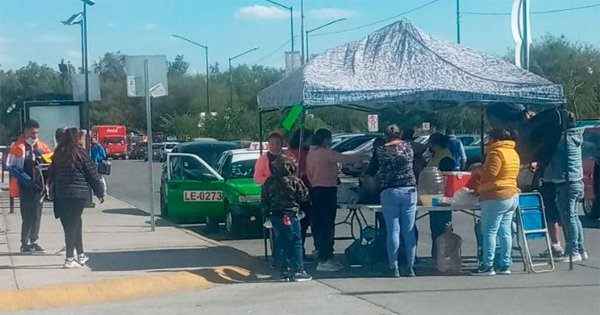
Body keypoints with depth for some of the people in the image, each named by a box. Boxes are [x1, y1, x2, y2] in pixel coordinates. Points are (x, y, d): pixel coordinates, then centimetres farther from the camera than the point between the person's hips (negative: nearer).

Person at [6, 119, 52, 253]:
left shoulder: (41, 146, 9)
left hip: (38, 186, 5)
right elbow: (11, 167, -9)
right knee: (28, 215, -5)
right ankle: (25, 243, 2)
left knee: (36, 215, 10)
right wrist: (26, 179, -16)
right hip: (25, 187, -5)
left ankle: (33, 241, 20)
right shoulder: (18, 147, -6)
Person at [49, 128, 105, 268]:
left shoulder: (58, 154, 7)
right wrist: (100, 192, 5)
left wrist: (53, 188, 20)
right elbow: (92, 174, -3)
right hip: (79, 193, -5)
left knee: (72, 224, 15)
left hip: (61, 193, 5)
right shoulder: (80, 153, -7)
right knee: (74, 224, -2)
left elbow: (52, 174, 11)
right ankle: (69, 259, -3)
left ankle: (81, 255, 23)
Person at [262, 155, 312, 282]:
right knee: (296, 243, 0)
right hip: (290, 216, -5)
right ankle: (298, 271, -1)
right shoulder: (294, 181, -10)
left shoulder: (269, 181, 4)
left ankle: (284, 272, 12)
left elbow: (264, 199, 8)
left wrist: (268, 212, 18)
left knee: (280, 244, 10)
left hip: (275, 216, 5)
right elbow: (304, 197, -3)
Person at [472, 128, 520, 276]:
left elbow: (490, 172, -20)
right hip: (512, 195, 10)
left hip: (496, 197, -10)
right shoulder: (513, 153, 18)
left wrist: (478, 170, -3)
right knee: (505, 232, 9)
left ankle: (488, 266, -9)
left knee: (489, 232, -7)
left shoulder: (497, 152, -12)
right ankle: (505, 265, 9)